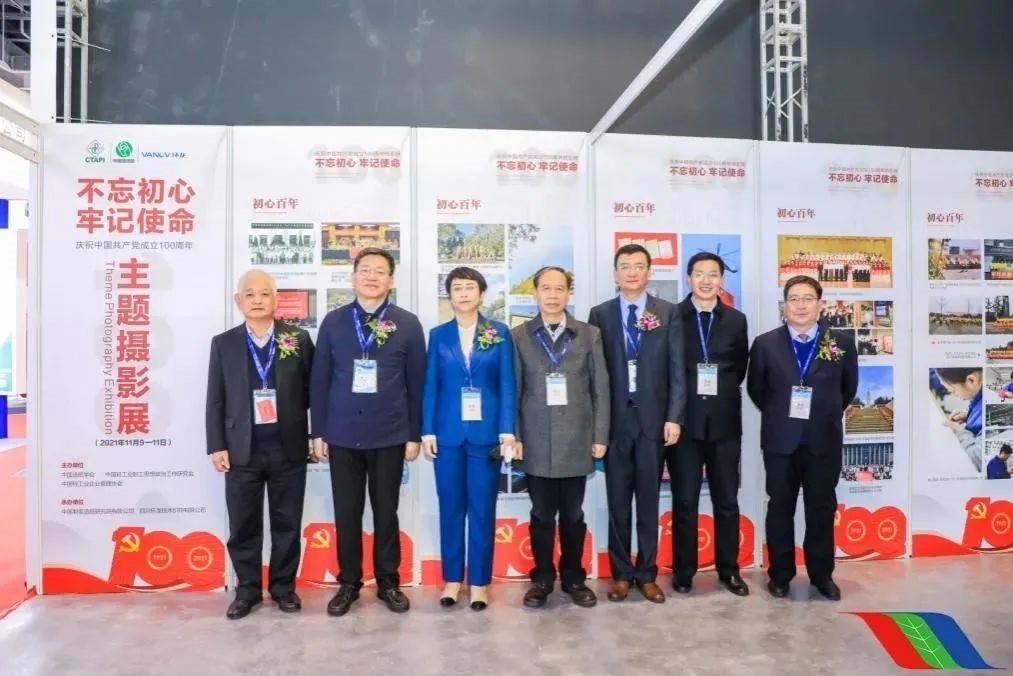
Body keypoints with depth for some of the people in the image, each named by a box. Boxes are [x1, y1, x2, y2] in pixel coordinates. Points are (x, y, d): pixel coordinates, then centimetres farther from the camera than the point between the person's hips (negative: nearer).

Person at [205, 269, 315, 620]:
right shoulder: (223, 343, 5)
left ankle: (284, 587, 25)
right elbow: (215, 399, 4)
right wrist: (216, 446, -2)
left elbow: (312, 390, 3)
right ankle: (247, 590, 25)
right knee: (243, 525, 9)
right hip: (242, 449, 1)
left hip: (288, 447, -1)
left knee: (287, 523, 9)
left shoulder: (298, 339, 2)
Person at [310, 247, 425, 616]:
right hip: (342, 435, 1)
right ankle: (348, 583, 24)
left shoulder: (408, 323, 0)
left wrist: (414, 434, 0)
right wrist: (318, 432, 2)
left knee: (386, 511, 10)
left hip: (390, 435, -1)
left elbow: (416, 383, 1)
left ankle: (388, 582, 25)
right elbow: (320, 379, 5)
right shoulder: (333, 321, 3)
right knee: (346, 513, 8)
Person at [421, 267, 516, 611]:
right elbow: (431, 385, 5)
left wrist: (507, 430, -8)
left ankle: (479, 581, 16)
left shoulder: (499, 333, 3)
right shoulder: (439, 335, 7)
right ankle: (452, 578, 20)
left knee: (482, 508, 4)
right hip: (448, 432, 1)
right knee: (450, 507, 7)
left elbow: (507, 385, 0)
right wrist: (427, 430, -2)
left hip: (485, 431, -1)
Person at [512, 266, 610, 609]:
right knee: (542, 514, 8)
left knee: (573, 515, 10)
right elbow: (513, 390, 2)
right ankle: (542, 578, 24)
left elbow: (600, 388, 3)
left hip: (577, 440, 1)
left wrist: (600, 436, -1)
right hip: (537, 442, 0)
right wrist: (514, 436, -3)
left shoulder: (589, 334, 5)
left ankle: (574, 577, 26)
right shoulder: (519, 336, 3)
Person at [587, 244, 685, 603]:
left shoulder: (668, 313, 3)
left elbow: (677, 369, 0)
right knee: (618, 500, 8)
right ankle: (621, 573, 20)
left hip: (653, 417, 0)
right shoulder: (600, 314, 5)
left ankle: (647, 574, 21)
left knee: (649, 499, 9)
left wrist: (674, 416, -7)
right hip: (615, 418, 0)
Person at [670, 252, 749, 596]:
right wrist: (678, 404, -4)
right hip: (685, 421, -2)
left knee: (727, 500, 10)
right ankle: (683, 571, 19)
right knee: (684, 501, 6)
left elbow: (740, 368, 13)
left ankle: (728, 569, 25)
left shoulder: (736, 320, 7)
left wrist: (721, 390, 2)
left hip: (724, 421, 2)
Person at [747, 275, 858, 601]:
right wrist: (778, 415, 8)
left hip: (825, 440, 1)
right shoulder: (765, 343, 0)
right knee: (780, 508, 8)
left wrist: (827, 415, 11)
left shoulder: (842, 342, 1)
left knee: (822, 508, 10)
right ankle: (780, 574, 20)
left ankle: (822, 574, 24)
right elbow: (755, 389, 7)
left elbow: (849, 387, 11)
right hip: (780, 440, 0)